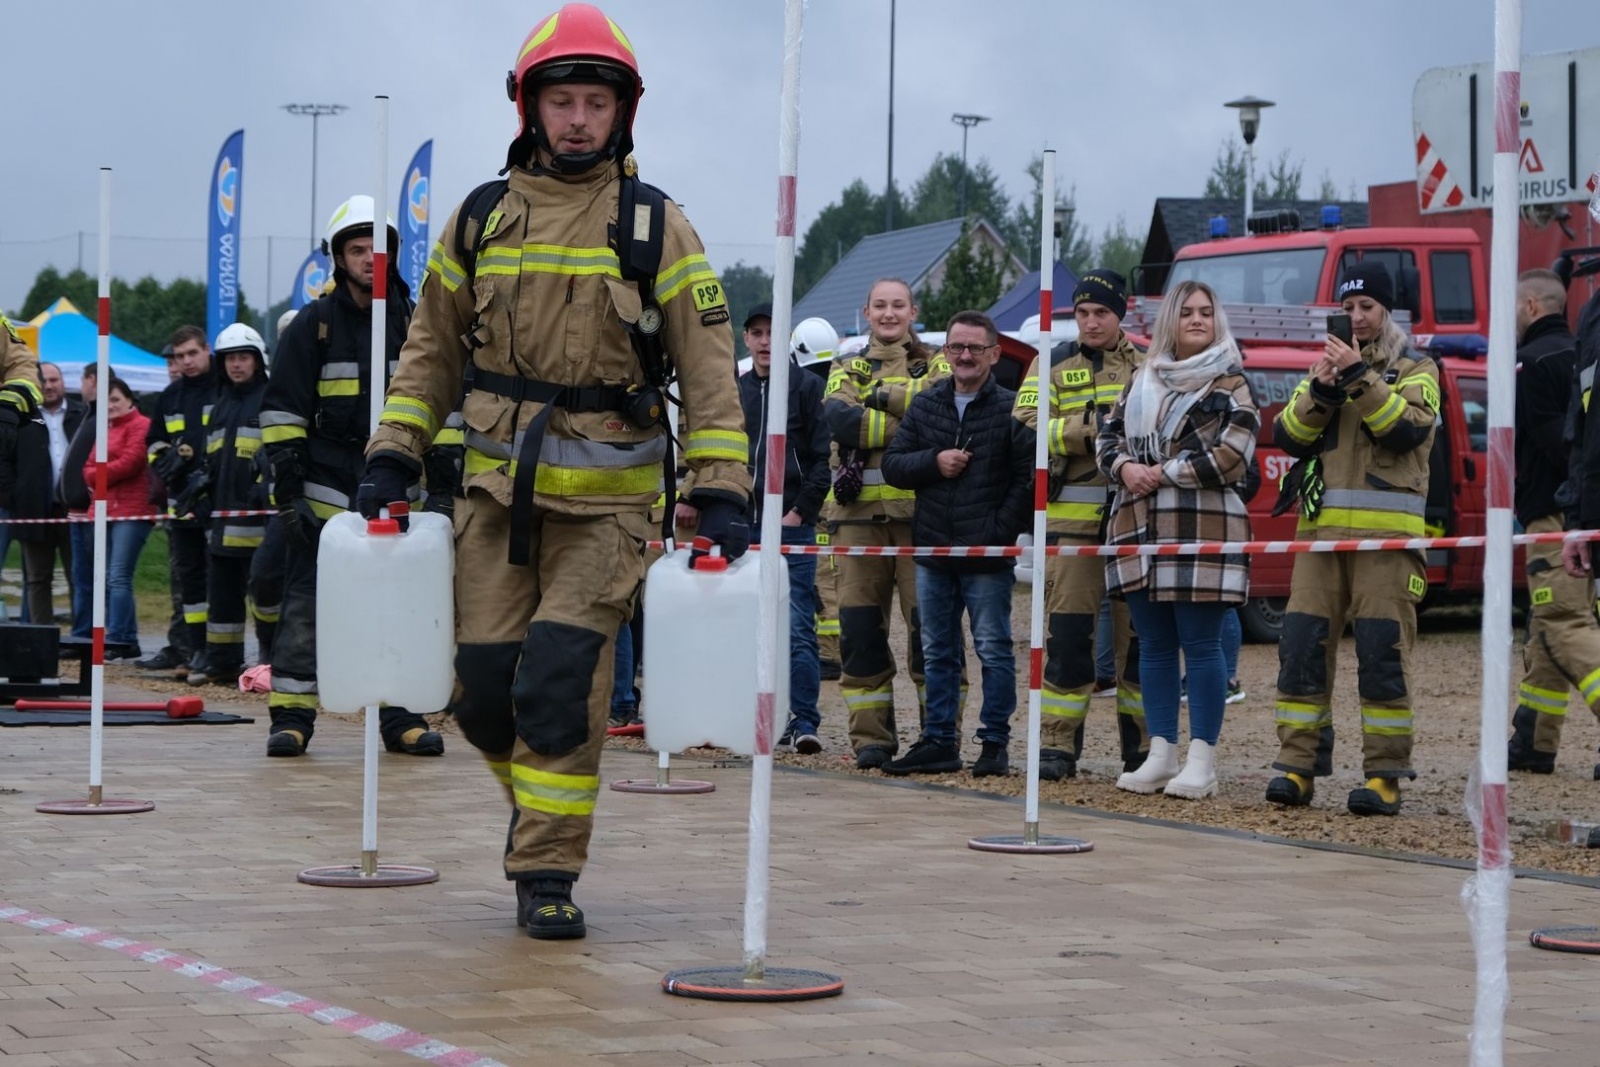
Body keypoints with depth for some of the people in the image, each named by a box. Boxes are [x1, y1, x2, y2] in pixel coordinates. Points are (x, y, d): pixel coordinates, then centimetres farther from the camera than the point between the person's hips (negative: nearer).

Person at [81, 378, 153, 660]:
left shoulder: (140, 425, -3)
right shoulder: (105, 429, 22)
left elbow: (130, 462, -14)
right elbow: (90, 467, 18)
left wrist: (100, 476, -3)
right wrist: (94, 477, -4)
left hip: (131, 510, -9)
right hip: (106, 510, 9)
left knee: (119, 578, -15)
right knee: (109, 580, 7)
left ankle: (118, 641, -17)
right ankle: (128, 642, 11)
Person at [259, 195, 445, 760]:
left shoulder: (411, 323, 10)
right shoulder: (313, 324, 0)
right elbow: (282, 411, -2)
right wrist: (287, 489, -9)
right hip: (326, 488, -3)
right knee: (306, 601, -3)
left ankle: (402, 718, 11)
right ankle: (291, 715, 2)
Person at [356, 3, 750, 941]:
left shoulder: (656, 227, -1)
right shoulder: (481, 221, 7)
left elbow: (709, 371, -2)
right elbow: (433, 351, 15)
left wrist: (722, 500, -10)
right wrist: (392, 459, 5)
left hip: (608, 501, -3)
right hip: (499, 491, 3)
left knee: (561, 680, -13)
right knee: (485, 688, 3)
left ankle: (549, 870, -1)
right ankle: (540, 801, 31)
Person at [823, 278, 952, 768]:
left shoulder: (935, 364, 14)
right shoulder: (848, 369, 18)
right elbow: (838, 419, -4)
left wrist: (881, 397, -8)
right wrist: (912, 422, -11)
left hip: (920, 511, -2)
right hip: (859, 511, 2)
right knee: (860, 628, 1)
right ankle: (871, 737, 8)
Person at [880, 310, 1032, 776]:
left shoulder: (1011, 408, -4)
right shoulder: (924, 405, 10)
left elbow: (1029, 478, -8)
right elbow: (892, 464, 8)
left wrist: (1002, 532, -13)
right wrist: (934, 461, -9)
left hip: (988, 557, -5)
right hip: (932, 550, 5)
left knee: (994, 650, 0)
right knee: (937, 652, 11)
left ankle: (995, 744, 6)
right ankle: (938, 742, 18)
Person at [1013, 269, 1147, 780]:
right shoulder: (1054, 365, 9)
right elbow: (1027, 430, -4)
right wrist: (1088, 427, -16)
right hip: (1072, 518, -1)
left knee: (1138, 631, 5)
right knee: (1067, 630, -5)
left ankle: (1141, 746, 13)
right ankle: (1057, 744, -1)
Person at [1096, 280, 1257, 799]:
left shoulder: (1229, 384, 0)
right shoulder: (1142, 380, 17)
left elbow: (1232, 457, -10)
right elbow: (1108, 435, 17)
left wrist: (1163, 473, -11)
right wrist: (1124, 467, -6)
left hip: (1203, 532, -5)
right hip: (1140, 531, 6)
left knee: (1200, 644, -4)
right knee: (1154, 645, 8)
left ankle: (1202, 759, 0)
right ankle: (1160, 754, 15)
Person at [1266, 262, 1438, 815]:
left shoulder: (1415, 369, 7)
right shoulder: (1327, 365, 19)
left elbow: (1408, 428, -12)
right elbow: (1287, 436, 7)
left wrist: (1360, 379, -18)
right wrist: (1319, 391, -9)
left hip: (1385, 532, -4)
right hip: (1320, 526, 4)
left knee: (1382, 650, -7)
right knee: (1302, 642, -2)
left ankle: (1385, 773, -3)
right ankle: (1297, 765, 3)